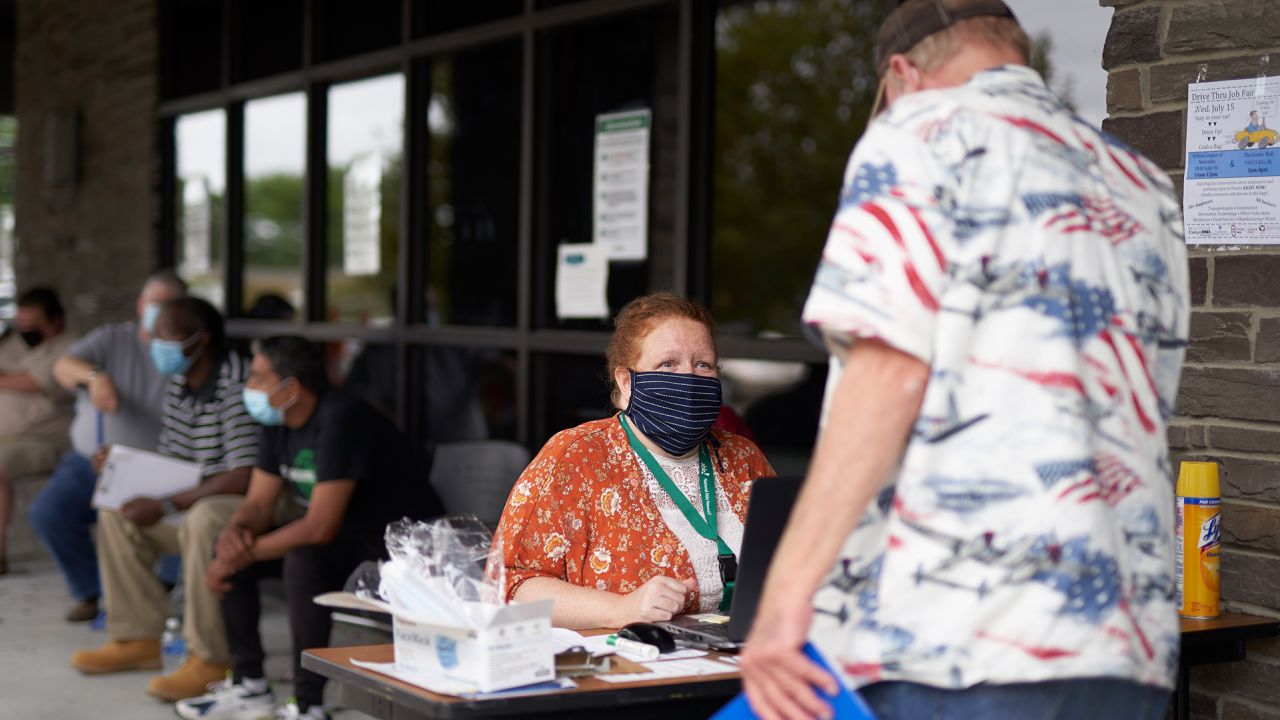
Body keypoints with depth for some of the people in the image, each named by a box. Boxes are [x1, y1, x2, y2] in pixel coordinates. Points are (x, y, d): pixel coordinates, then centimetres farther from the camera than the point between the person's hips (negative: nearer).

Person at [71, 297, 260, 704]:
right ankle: (137, 639, 11)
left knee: (202, 521, -38)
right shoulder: (179, 383, 9)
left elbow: (243, 478, -28)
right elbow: (169, 463, 16)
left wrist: (166, 506, -25)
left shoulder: (235, 384, -21)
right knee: (116, 513, 9)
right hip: (195, 499, 10)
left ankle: (209, 660, -29)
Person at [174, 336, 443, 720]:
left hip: (399, 544, -10)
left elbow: (319, 528, -31)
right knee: (229, 548, 1)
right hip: (345, 533, 10)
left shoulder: (340, 421, -26)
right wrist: (235, 533, -19)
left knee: (303, 558, -34)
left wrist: (244, 554, -23)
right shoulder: (277, 424, 2)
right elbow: (258, 504, 5)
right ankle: (249, 686, 8)